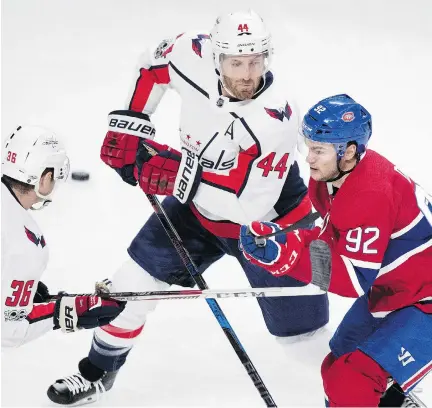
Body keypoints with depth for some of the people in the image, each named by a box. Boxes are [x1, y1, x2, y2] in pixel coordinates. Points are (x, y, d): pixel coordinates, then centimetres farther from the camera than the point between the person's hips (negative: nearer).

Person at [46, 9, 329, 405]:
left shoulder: (275, 121, -36)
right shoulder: (195, 56, -23)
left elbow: (246, 204, -36)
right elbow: (154, 63, 2)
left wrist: (178, 174, -34)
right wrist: (129, 125, -5)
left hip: (266, 223, -5)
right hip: (197, 207, 5)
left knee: (298, 327, -3)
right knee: (134, 282, 6)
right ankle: (99, 372, 30)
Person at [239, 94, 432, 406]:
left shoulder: (371, 195, -32)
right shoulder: (329, 179, -5)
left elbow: (356, 279, -31)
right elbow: (334, 238, 4)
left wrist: (287, 255, -35)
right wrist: (280, 239, -13)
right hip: (384, 293, 10)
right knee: (336, 372, 19)